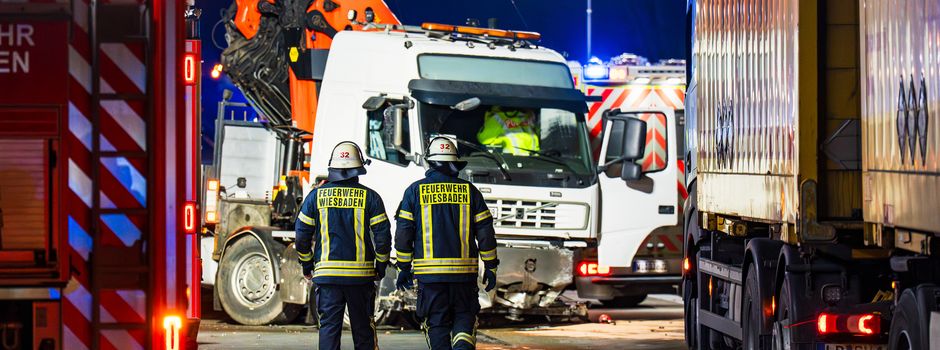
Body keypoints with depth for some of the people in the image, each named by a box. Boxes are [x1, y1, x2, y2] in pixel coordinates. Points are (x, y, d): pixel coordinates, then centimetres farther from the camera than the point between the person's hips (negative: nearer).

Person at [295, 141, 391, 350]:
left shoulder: (317, 196, 3)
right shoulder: (369, 197, -1)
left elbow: (302, 234, 5)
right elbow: (382, 235, -2)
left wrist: (307, 266, 16)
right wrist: (381, 266, 11)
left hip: (326, 272, 0)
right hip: (361, 274, 0)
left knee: (329, 325, 2)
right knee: (362, 327, 9)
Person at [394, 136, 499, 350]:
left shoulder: (415, 191, 2)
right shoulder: (469, 191, 4)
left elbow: (403, 233, 1)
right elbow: (485, 232, 5)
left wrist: (404, 268, 8)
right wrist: (490, 267, 12)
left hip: (429, 272, -1)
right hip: (464, 272, 1)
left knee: (436, 323, 7)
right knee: (464, 316, 11)